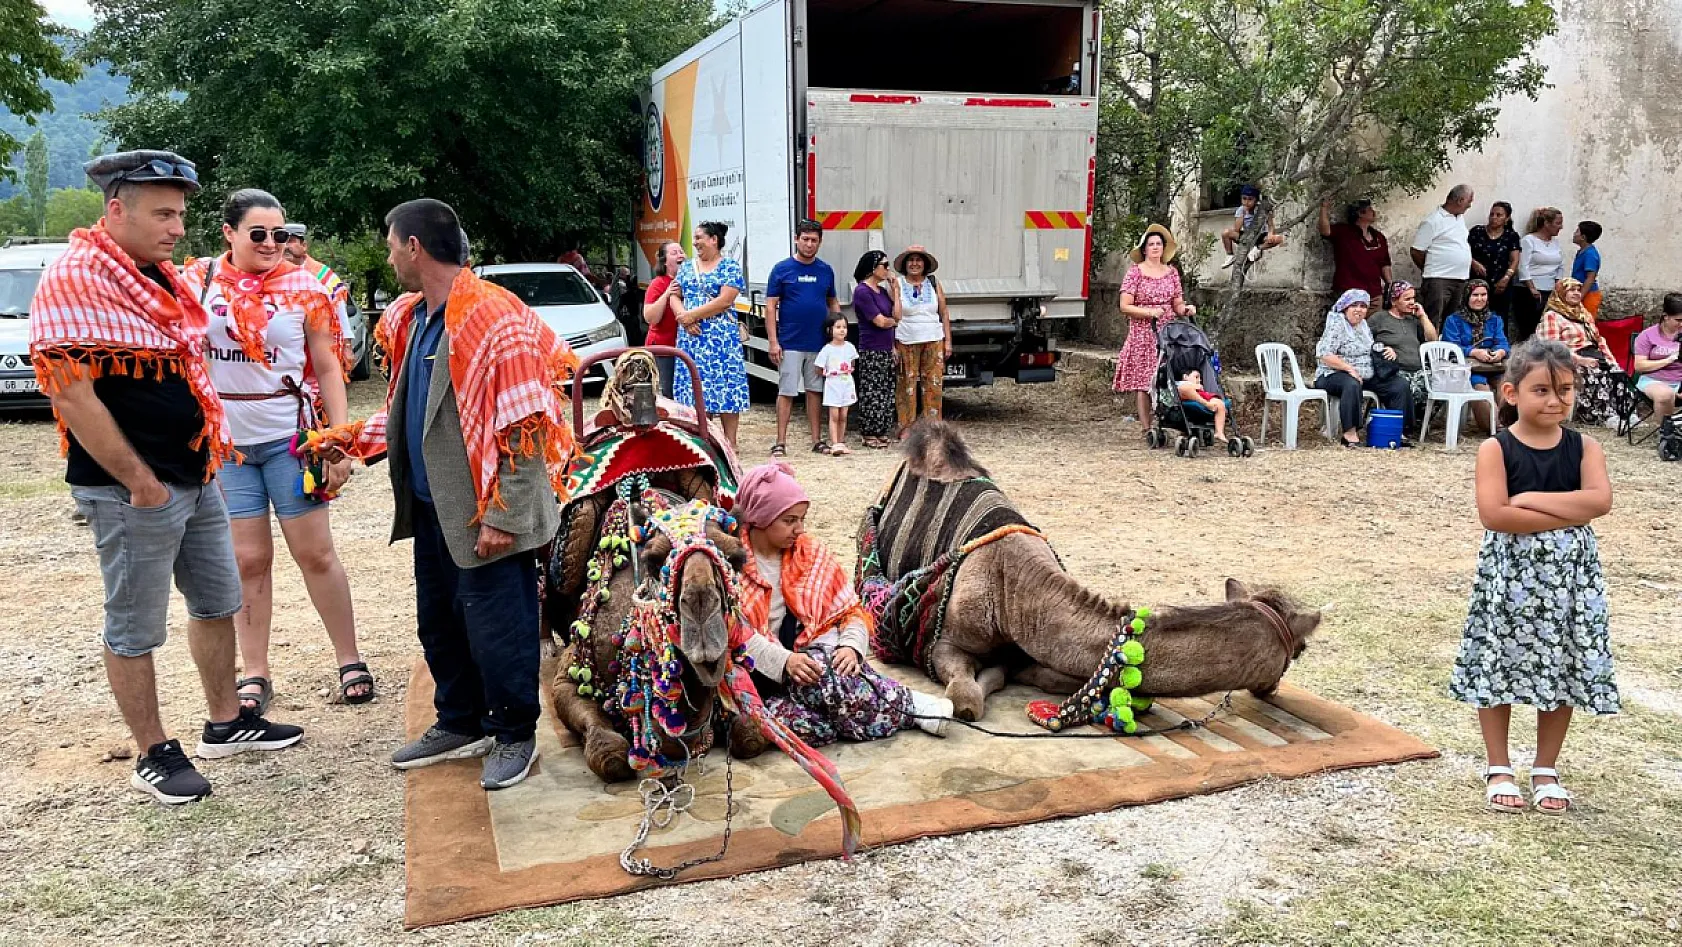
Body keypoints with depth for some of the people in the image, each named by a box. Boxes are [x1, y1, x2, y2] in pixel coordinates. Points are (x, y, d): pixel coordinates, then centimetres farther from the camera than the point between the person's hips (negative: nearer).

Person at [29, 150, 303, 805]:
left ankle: (225, 724, 33)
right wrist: (139, 480, -19)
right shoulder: (76, 281, -17)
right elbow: (73, 394, -22)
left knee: (217, 602, 18)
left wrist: (209, 452, 15)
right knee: (136, 629, 5)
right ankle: (153, 757, 18)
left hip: (196, 477, 9)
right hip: (133, 490, -9)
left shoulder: (160, 275, 11)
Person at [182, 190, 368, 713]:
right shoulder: (199, 282, 1)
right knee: (248, 559, 6)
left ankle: (350, 661, 12)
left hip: (290, 438, -1)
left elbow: (328, 369, 1)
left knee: (315, 553, 1)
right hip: (222, 441, 1)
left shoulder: (303, 287, -1)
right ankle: (255, 674, 15)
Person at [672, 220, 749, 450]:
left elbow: (724, 301, -12)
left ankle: (730, 441, -2)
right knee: (693, 386, 3)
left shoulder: (730, 266, -1)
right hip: (690, 337, 5)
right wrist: (685, 321, -9)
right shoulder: (687, 267, 16)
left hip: (721, 336, -5)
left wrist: (692, 315, -13)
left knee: (725, 384, -6)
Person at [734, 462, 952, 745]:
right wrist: (784, 661, -27)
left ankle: (902, 703, -15)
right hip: (760, 673, -2)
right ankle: (907, 705, -20)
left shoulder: (811, 552, 9)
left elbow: (850, 610, 8)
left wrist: (851, 647, -14)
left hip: (815, 657, 3)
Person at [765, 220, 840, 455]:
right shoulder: (781, 270, -2)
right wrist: (773, 341, -10)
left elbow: (833, 303, 16)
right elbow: (770, 306, -3)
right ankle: (781, 441, 4)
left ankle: (817, 440, 15)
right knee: (786, 392, -1)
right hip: (790, 345, -3)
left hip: (819, 344, 3)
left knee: (815, 391, 9)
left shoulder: (826, 271, 8)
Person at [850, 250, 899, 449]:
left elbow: (896, 316, 5)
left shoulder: (883, 290, 14)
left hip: (887, 350, 8)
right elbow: (880, 322, -14)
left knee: (887, 394, 11)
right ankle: (870, 436, 4)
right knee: (871, 394, -3)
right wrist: (893, 321, 7)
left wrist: (895, 290, 4)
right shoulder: (862, 291, -12)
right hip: (871, 352, -8)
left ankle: (882, 433, 18)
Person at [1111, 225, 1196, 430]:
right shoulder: (1135, 272, 0)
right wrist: (1150, 312, -17)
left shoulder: (1171, 272, 13)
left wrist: (1186, 309, -7)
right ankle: (1146, 428, -2)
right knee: (1142, 382, -6)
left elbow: (1177, 305, 15)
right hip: (1142, 335, -4)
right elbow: (1125, 306, -6)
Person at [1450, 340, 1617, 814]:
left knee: (1562, 670, 9)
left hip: (1570, 574, 3)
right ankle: (1498, 768, 20)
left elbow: (1600, 500, -15)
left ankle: (1546, 769, 25)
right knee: (1498, 667, 4)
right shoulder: (1496, 449, -8)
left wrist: (1530, 499, -19)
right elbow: (1494, 514, -20)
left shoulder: (1585, 448, 2)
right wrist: (1568, 514, -17)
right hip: (1509, 572, -3)